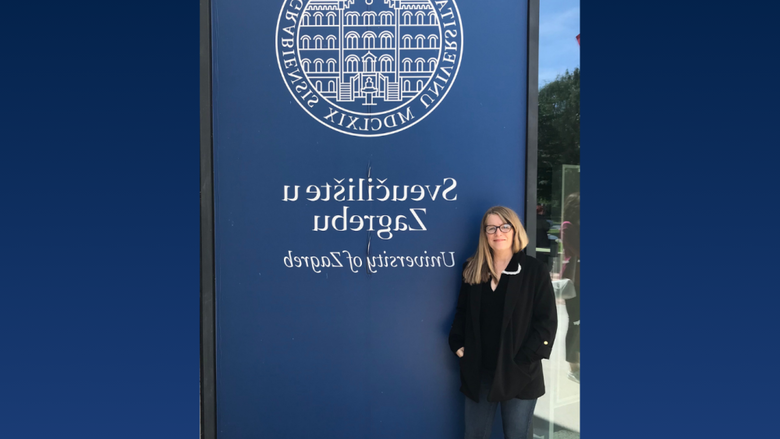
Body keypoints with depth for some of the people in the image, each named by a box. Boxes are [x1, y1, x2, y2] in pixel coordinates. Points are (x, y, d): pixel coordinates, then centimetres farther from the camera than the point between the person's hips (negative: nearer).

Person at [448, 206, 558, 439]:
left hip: (518, 374, -3)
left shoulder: (535, 270, -6)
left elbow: (547, 322, -8)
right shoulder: (473, 269, 5)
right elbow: (462, 312, 13)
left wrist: (522, 361, -14)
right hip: (478, 372, 3)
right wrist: (457, 344, -1)